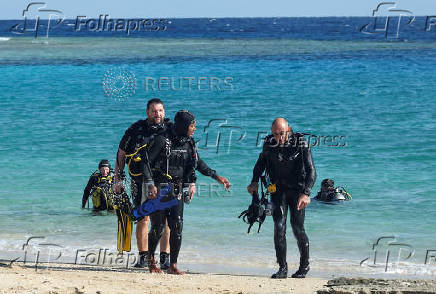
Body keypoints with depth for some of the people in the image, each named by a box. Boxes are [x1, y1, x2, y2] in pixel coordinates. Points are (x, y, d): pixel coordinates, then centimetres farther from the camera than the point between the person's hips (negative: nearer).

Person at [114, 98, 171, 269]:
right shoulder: (136, 129, 3)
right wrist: (117, 180, 6)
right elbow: (121, 154, 10)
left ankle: (165, 258, -4)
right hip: (140, 182, 0)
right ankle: (143, 257, 10)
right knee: (143, 219, 0)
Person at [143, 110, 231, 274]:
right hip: (159, 190, -5)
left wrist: (216, 177, 21)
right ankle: (151, 258, 22)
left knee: (177, 227, -6)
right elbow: (146, 162, -12)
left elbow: (198, 163, 22)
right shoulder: (163, 141, -12)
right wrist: (150, 184, -20)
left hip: (177, 191, 5)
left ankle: (173, 265, 1)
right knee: (158, 227, -3)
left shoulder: (189, 144, 7)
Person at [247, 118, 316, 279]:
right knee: (279, 227, -9)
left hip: (297, 190, -3)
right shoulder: (269, 143, -5)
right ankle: (282, 268, -4)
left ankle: (304, 265, 19)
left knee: (297, 228, -2)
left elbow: (311, 171, -20)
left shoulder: (300, 144, -17)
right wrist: (255, 181, 1)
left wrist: (306, 193, -31)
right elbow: (261, 162, 15)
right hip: (278, 189, 3)